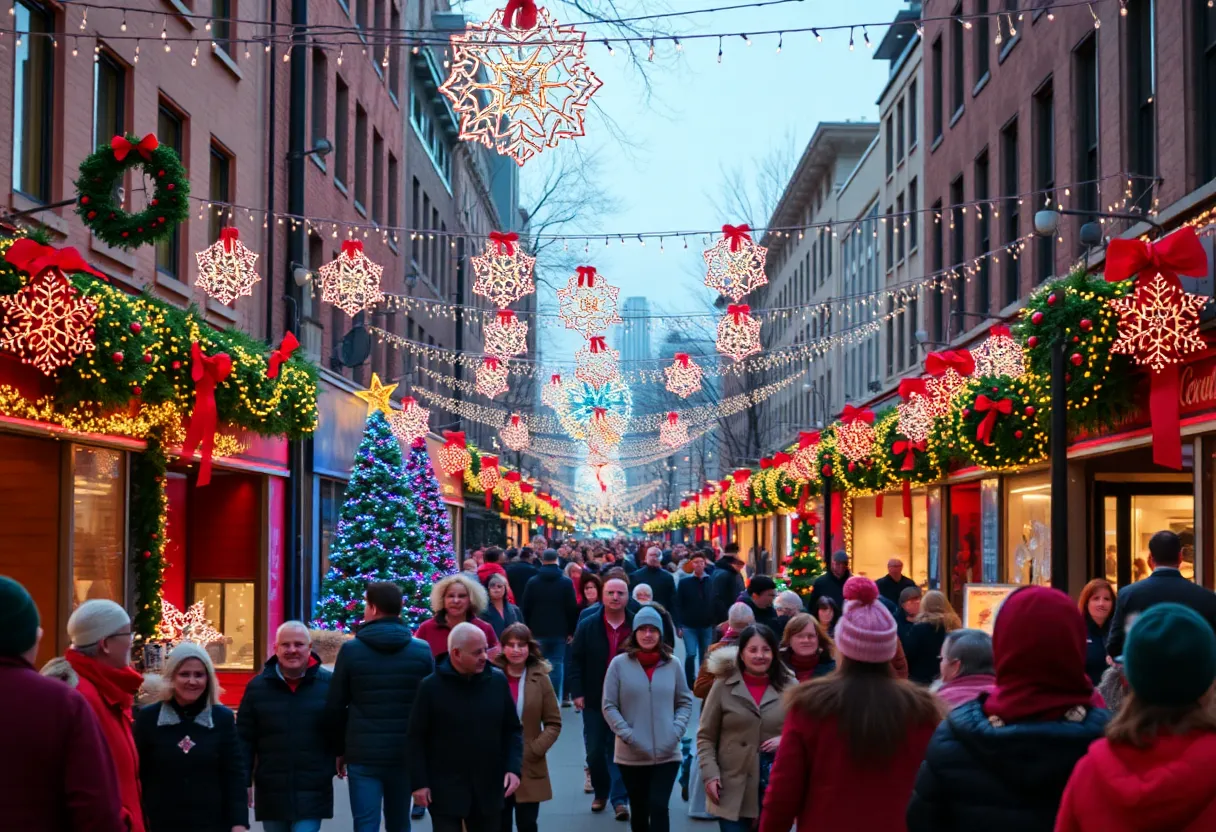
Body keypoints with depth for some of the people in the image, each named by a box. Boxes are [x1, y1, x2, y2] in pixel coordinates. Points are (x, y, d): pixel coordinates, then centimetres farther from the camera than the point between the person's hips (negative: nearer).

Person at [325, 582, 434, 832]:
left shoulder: (351, 650, -4)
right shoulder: (422, 650, 1)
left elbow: (334, 707, -1)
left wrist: (340, 750, 11)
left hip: (362, 755, -2)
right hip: (405, 754, 2)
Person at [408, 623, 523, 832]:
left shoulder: (498, 681, -1)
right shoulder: (431, 687, -10)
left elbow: (512, 730, 6)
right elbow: (417, 738, -4)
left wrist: (514, 768, -6)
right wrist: (419, 782, -8)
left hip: (488, 788, 3)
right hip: (445, 789, -3)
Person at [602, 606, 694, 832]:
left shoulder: (672, 665, 2)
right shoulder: (619, 664, -4)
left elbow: (685, 702, 9)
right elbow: (609, 706, -3)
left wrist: (677, 730, -6)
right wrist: (626, 735, -13)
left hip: (666, 753, 0)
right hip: (631, 755, 0)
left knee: (658, 807, -11)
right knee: (639, 810, 13)